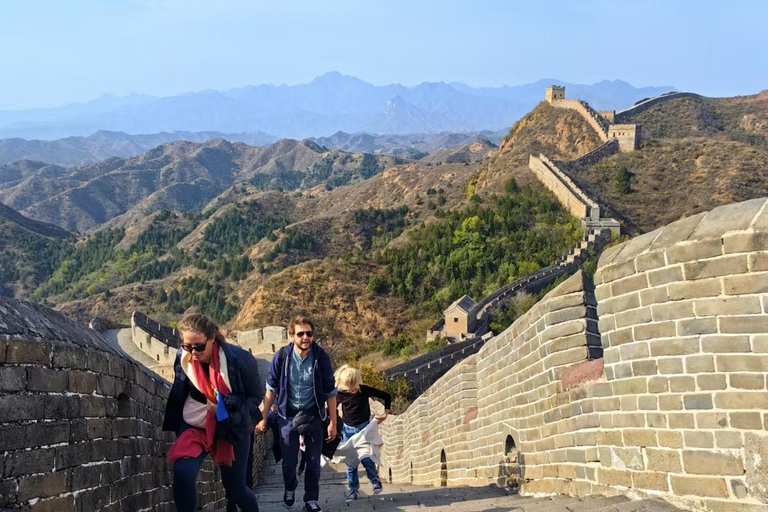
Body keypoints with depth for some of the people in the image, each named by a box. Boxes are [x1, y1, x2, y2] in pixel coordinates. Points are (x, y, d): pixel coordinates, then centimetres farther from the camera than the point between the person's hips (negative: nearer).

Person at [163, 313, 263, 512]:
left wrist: (226, 410, -24)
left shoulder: (239, 359, -22)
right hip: (193, 426, 2)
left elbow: (255, 396, -10)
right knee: (182, 473, -25)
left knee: (236, 489, 9)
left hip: (232, 428, -2)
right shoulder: (184, 357, -12)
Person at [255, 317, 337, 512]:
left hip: (313, 416, 0)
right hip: (288, 415, 0)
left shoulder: (321, 357, -13)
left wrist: (333, 423, -4)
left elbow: (330, 392, -5)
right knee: (288, 462, 6)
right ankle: (290, 489, 36)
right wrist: (264, 417, 0)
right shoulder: (281, 356, -13)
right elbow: (271, 389, 0)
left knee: (313, 463, 5)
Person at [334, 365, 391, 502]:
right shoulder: (341, 394, -11)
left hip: (364, 428, -2)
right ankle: (353, 489, 13)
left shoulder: (365, 390, -13)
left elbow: (387, 396, -3)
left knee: (366, 458, -10)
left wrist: (385, 413, -5)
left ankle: (375, 479, 15)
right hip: (348, 430, 2)